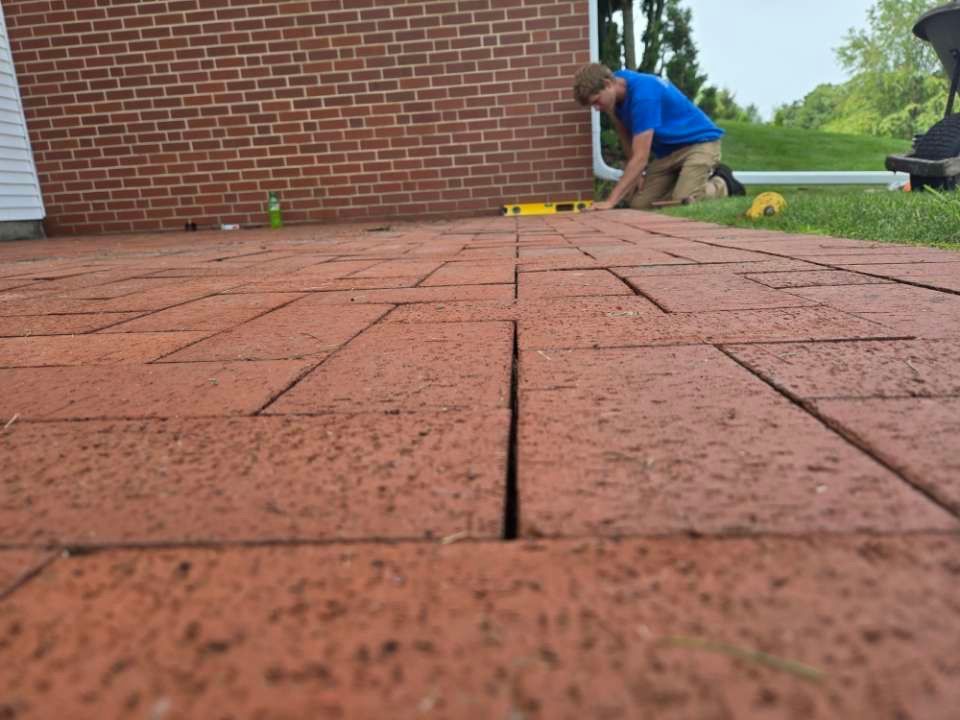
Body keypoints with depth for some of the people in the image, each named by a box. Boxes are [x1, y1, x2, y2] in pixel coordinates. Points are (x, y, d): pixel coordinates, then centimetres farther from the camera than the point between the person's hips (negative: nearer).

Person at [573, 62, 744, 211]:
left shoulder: (642, 94, -30)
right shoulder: (617, 88, -5)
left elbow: (640, 158, -35)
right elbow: (626, 136, 9)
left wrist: (611, 201, -39)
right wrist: (635, 173, 4)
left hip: (699, 142, -7)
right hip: (667, 151, 7)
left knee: (683, 202, -27)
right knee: (639, 204, -9)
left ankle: (722, 184, 3)